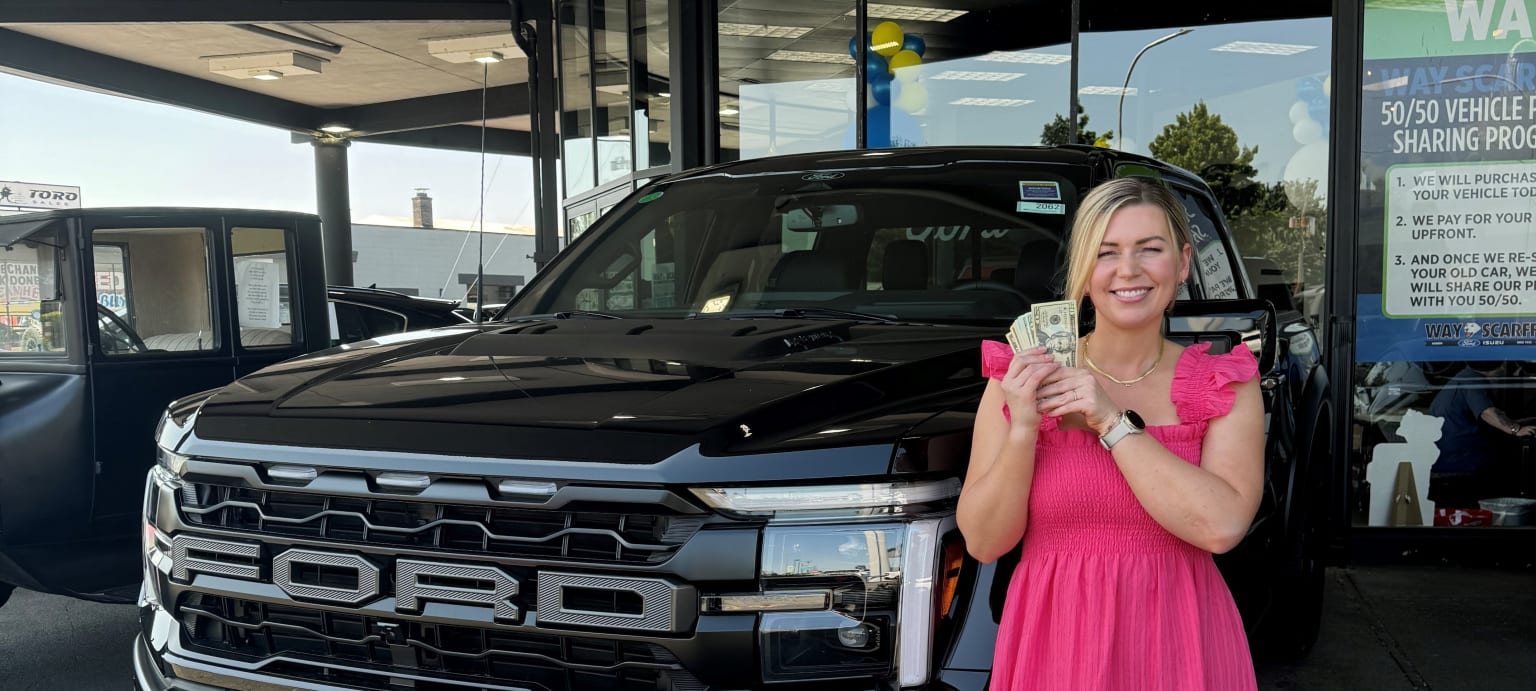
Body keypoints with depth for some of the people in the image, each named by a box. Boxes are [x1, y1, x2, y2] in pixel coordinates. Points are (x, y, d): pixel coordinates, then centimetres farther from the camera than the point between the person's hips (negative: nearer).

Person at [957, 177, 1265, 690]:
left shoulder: (1227, 388, -2)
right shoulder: (1018, 379, -3)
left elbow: (1222, 526, -17)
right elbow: (984, 542, -6)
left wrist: (1113, 422, -18)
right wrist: (1023, 428, -19)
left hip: (1179, 643, 0)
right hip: (1054, 641, 0)